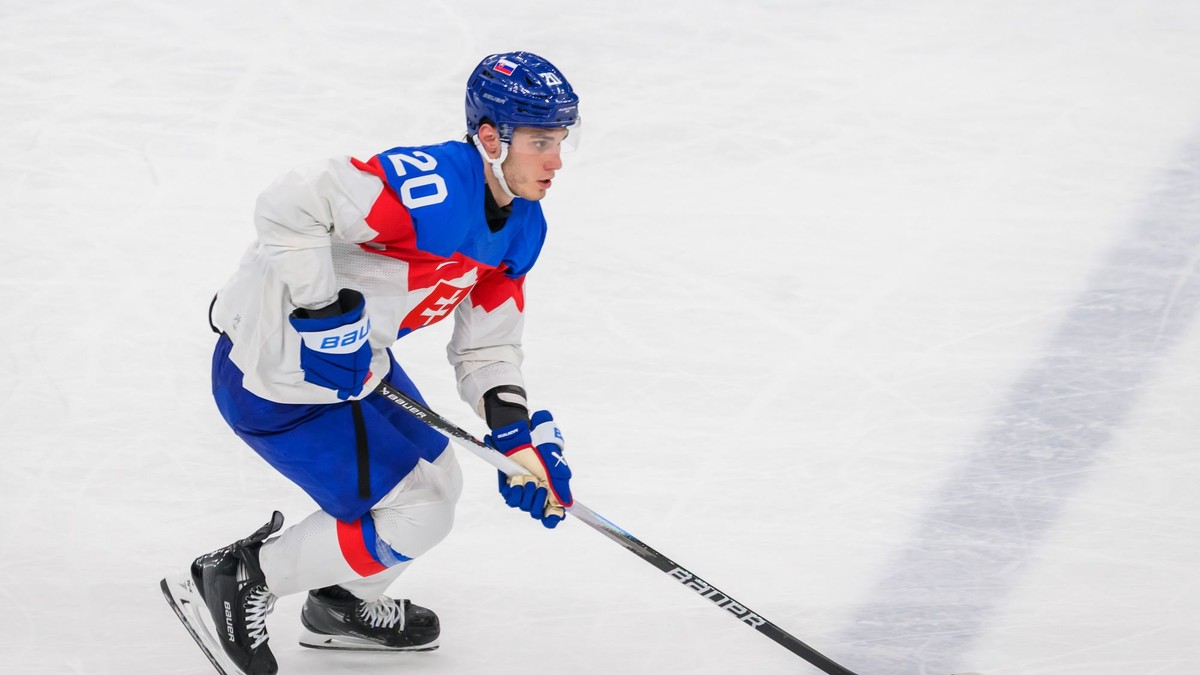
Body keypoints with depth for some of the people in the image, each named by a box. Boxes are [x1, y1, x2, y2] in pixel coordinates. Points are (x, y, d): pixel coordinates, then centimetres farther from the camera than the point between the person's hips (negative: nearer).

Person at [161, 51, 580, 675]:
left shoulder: (522, 227, 1)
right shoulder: (429, 189, -30)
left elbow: (486, 346, 7)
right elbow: (289, 204, -37)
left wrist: (519, 437, -6)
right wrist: (323, 312, -33)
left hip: (351, 360, 10)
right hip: (275, 380, -10)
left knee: (436, 483, 20)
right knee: (415, 518, -4)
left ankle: (341, 607, 43)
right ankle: (235, 582, 8)